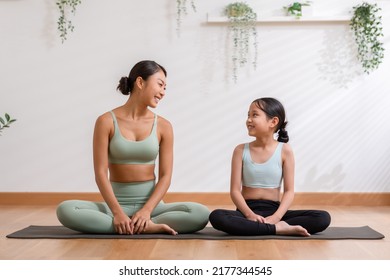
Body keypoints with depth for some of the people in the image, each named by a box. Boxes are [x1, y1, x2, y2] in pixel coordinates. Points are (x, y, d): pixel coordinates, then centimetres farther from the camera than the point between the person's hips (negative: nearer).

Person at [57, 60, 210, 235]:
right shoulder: (106, 122, -5)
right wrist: (117, 212, -21)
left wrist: (146, 210, -18)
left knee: (201, 214, -25)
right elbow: (100, 173, -9)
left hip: (150, 204, 1)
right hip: (116, 204, 0)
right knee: (65, 210, -30)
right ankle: (145, 227, -28)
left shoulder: (163, 126, 1)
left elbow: (165, 176, -3)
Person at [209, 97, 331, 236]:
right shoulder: (241, 150, 1)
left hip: (274, 210, 0)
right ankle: (278, 228, -28)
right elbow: (235, 190, -4)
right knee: (216, 216, -34)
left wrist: (276, 217, -21)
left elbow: (289, 191, -4)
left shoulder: (284, 150, 0)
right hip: (248, 211, 0)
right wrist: (250, 215, -21)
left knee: (323, 218, -20)